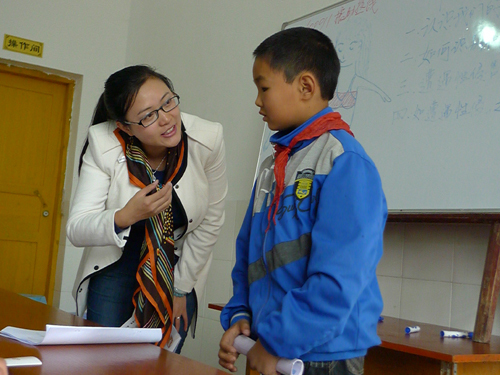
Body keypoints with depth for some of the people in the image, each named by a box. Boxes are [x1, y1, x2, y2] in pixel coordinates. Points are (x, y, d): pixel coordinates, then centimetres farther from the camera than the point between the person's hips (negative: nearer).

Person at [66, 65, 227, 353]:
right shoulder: (104, 144, -22)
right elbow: (76, 230, -23)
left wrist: (181, 288, -5)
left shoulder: (208, 139, -23)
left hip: (181, 265, 0)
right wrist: (125, 217, -43)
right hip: (115, 263, 0)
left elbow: (211, 221, -11)